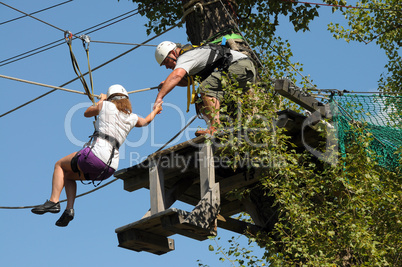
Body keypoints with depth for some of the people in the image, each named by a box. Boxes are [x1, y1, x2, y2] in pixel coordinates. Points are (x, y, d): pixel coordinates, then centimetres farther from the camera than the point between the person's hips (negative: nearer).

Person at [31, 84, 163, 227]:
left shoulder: (106, 105, 5)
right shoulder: (132, 118, 16)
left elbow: (87, 113, 25)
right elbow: (146, 121, 41)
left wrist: (101, 100, 42)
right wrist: (155, 110, 62)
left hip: (96, 153, -6)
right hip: (111, 167, 6)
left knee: (60, 165, 19)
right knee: (69, 176, 27)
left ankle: (54, 201, 0)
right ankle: (69, 209, 9)